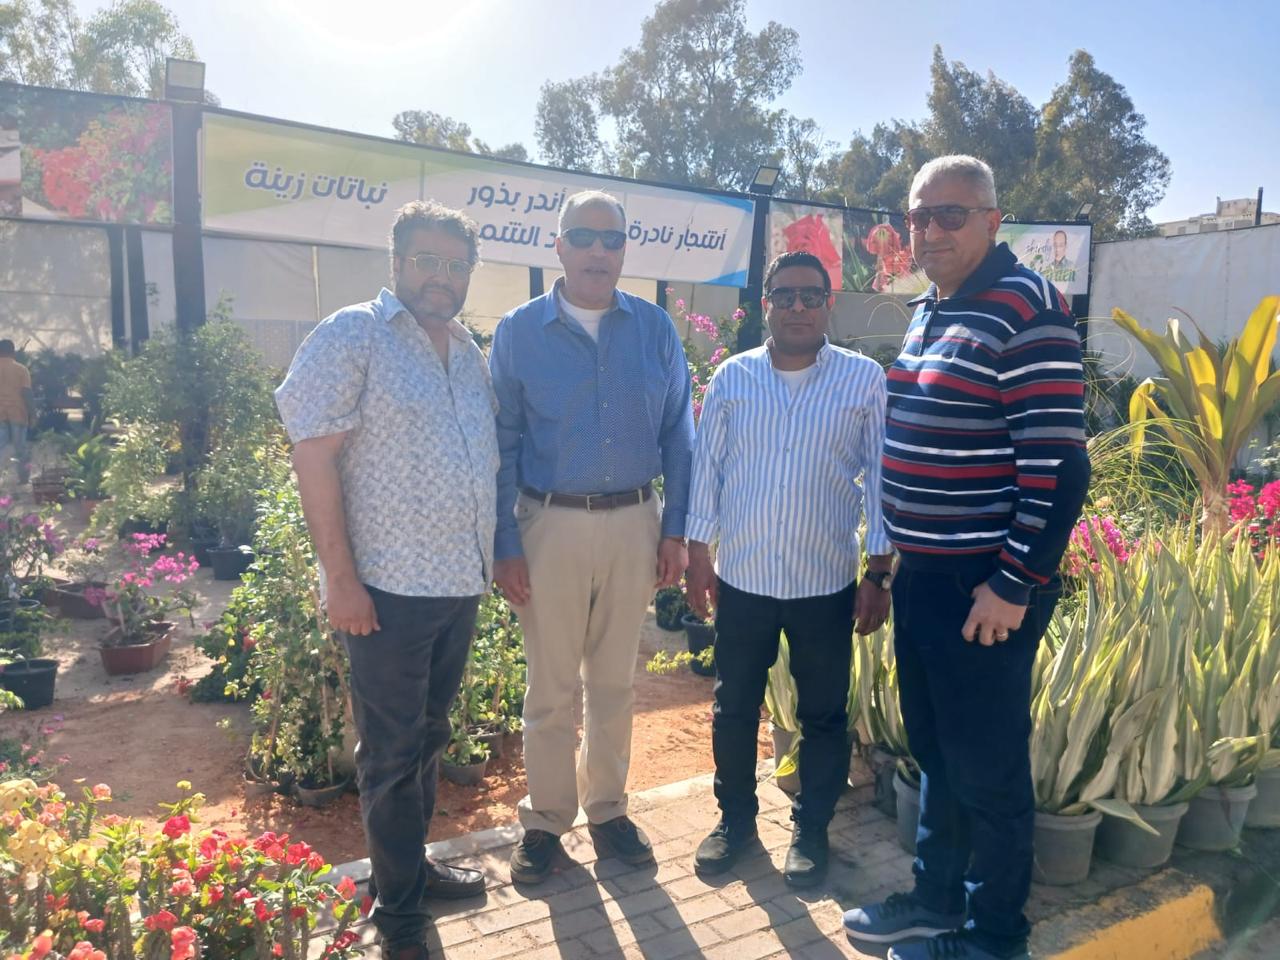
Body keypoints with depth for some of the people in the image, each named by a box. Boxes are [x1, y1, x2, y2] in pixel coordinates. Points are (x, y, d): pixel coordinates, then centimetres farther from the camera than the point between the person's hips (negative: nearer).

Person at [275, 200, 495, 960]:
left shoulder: (471, 352, 12)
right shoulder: (352, 336, -9)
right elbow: (313, 454, -14)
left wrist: (495, 553, 15)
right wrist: (340, 576, -17)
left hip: (462, 582, 7)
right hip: (389, 584, -6)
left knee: (430, 738, 19)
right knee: (392, 751, 7)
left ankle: (415, 864, 37)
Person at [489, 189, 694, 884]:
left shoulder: (655, 329, 4)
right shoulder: (518, 332, -1)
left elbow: (678, 435, 6)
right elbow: (502, 446, -2)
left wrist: (674, 529, 1)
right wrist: (506, 546, -6)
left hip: (635, 523, 2)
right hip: (551, 523, -1)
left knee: (614, 680, 15)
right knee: (551, 685, 9)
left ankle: (607, 809, 32)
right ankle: (545, 819, 27)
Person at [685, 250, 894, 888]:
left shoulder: (865, 380, -2)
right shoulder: (733, 377, 3)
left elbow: (881, 477, -1)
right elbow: (707, 467, 6)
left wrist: (880, 572, -4)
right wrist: (697, 553, 3)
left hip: (827, 583, -1)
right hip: (741, 576, 2)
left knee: (824, 715, 12)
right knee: (733, 707, 13)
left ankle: (811, 829, 32)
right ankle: (735, 818, 35)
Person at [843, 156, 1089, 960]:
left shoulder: (1025, 310, -14)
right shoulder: (929, 311, 13)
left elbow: (1057, 463, -19)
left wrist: (1015, 584, -19)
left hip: (986, 585, -8)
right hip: (923, 575, 9)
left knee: (987, 767, 7)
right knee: (933, 751, 19)